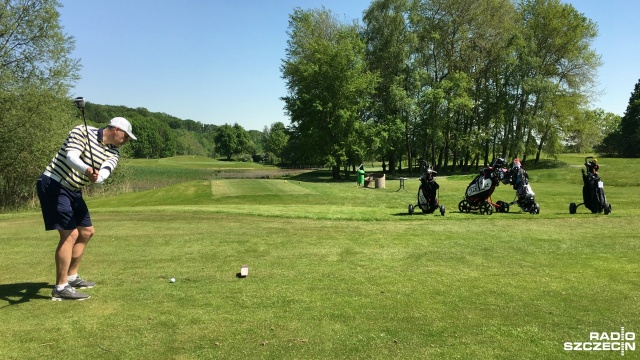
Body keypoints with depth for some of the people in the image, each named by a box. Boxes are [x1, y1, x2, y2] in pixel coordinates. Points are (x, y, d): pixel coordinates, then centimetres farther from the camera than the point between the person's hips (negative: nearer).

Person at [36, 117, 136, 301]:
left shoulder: (113, 152, 3)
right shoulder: (82, 131, -13)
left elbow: (106, 170, -18)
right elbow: (71, 157, -28)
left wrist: (97, 177, -41)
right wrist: (86, 170, -48)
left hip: (73, 190, 9)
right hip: (53, 184, -9)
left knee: (86, 231, 14)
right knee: (70, 234, -14)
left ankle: (71, 277, 28)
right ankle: (60, 288, -8)